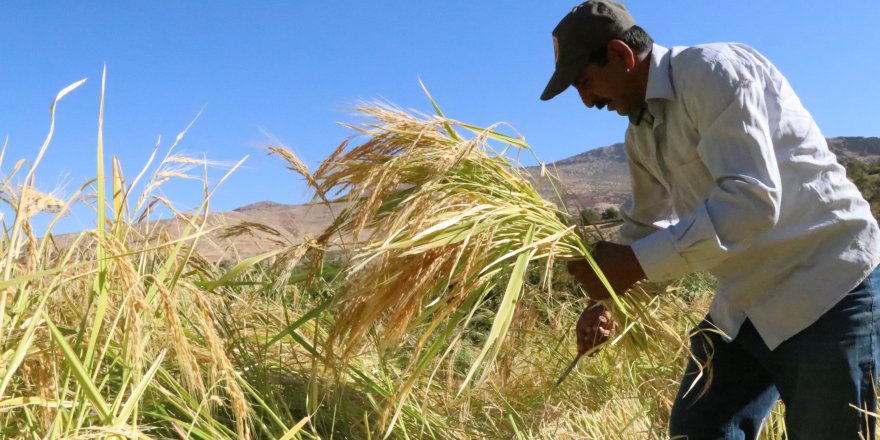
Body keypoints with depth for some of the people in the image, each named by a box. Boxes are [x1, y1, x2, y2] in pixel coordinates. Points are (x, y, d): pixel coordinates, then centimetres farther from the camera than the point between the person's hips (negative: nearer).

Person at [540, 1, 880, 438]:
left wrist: (635, 263, -28)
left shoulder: (714, 71, -19)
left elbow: (752, 202, -29)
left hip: (826, 289, -8)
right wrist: (604, 300, 11)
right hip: (744, 302, 9)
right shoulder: (641, 132, 8)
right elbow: (646, 224, 20)